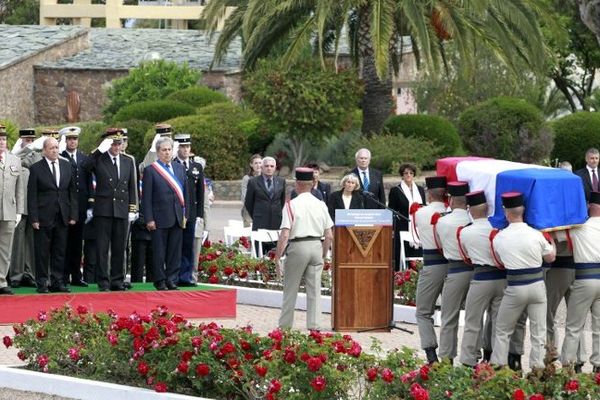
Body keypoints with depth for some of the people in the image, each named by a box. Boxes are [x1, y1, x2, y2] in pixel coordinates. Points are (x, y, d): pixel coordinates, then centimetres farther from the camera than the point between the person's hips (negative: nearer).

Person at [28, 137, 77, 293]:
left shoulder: (66, 166, 10)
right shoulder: (36, 169, -2)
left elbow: (72, 192, 12)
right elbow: (32, 196, -4)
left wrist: (73, 215, 5)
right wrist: (34, 218, -10)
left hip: (62, 217, 4)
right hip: (43, 218, -4)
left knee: (60, 251, 7)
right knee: (42, 252, 0)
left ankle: (58, 282, 13)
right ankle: (42, 283, 7)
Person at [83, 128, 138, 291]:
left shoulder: (128, 162, 13)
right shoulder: (99, 160, 1)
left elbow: (132, 187, 14)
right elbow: (85, 168, -20)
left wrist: (132, 209, 7)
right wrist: (100, 150, -20)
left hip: (122, 210, 3)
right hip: (103, 210, -3)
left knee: (119, 248, 6)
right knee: (102, 247, -3)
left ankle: (117, 281, 12)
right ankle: (103, 282, 0)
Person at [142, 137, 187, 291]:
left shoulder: (179, 168, 12)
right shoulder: (150, 170, -3)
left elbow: (184, 193, 15)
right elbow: (147, 197, -5)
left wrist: (184, 214, 9)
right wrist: (149, 219, -10)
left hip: (177, 219, 5)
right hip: (160, 219, -5)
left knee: (175, 252, 6)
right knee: (159, 252, 2)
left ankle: (172, 280, 12)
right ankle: (160, 281, 8)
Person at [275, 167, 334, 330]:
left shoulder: (292, 205, -8)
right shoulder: (321, 205, 5)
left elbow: (285, 234, -14)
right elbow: (329, 236, 5)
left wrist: (278, 256, -7)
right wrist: (323, 254, 18)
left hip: (298, 246, -3)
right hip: (316, 246, 3)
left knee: (290, 289, 8)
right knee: (314, 289, 6)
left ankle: (285, 325, 13)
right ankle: (313, 325, 4)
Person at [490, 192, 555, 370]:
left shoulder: (499, 238, -7)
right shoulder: (536, 235, -8)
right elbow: (550, 257, 8)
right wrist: (552, 242, 25)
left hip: (515, 288, -1)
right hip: (537, 286, 1)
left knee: (502, 331, 15)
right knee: (538, 334, 7)